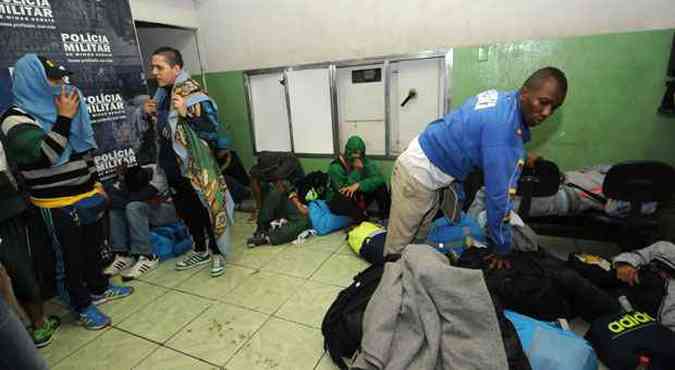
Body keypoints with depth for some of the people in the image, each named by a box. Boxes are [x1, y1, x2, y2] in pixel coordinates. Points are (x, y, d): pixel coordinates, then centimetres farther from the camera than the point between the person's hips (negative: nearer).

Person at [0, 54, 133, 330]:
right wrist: (64, 118, -22)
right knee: (73, 256, 7)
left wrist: (95, 182, 15)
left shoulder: (55, 108, 10)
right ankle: (82, 306, 24)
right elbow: (46, 154, -28)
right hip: (58, 206, -7)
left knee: (93, 247, 20)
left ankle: (99, 288, 38)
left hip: (87, 195, 7)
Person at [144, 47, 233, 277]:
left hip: (195, 166, -8)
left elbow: (213, 130, -22)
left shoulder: (193, 94, -15)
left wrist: (186, 113, -31)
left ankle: (217, 253, 22)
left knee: (206, 208, 4)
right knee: (186, 211, 17)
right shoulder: (162, 93, 8)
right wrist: (150, 114, 2)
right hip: (173, 166, 8)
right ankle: (200, 251, 34)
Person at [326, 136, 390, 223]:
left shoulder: (365, 162, -9)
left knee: (381, 186, -13)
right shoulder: (336, 167, -21)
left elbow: (380, 179, -23)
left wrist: (358, 185, -35)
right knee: (346, 198, -39)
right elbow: (344, 191, -31)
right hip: (338, 202, -5)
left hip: (359, 199, 5)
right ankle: (365, 222, -18)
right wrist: (357, 170, -32)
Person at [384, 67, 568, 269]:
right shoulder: (505, 125, -27)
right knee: (398, 246, 2)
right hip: (418, 171, -10)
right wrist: (502, 249, -13)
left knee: (420, 239, 19)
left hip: (424, 164, 10)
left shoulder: (502, 98, 3)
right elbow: (499, 192, -24)